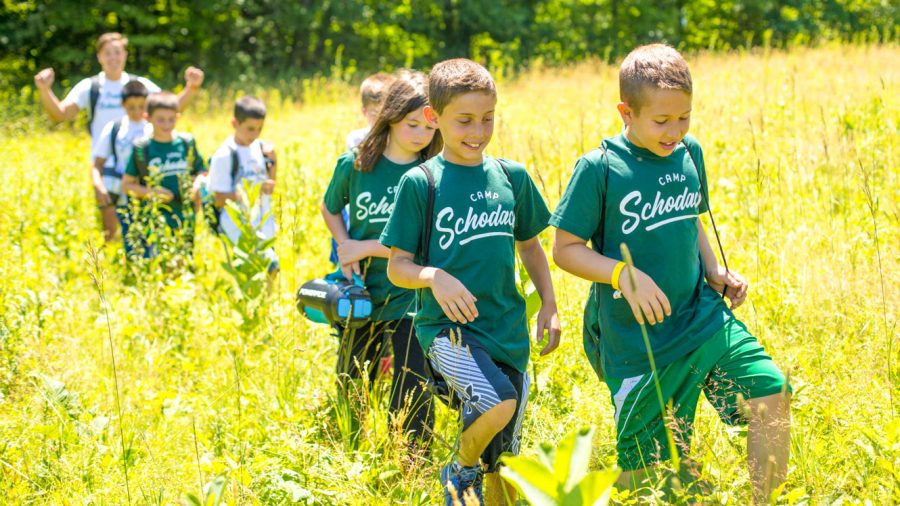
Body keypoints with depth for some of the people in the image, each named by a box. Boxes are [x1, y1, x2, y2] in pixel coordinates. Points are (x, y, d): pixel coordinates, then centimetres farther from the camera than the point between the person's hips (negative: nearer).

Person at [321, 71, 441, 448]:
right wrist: (345, 247, -2)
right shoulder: (354, 165, -4)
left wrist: (366, 247, -14)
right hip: (363, 297, 3)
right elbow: (329, 209, 15)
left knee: (411, 404, -5)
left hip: (409, 301, -3)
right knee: (350, 393, 15)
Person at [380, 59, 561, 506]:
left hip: (507, 331, 5)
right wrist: (434, 276, -23)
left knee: (503, 459, 7)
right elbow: (397, 266, -4)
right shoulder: (420, 183, -5)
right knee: (498, 402, -30)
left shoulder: (512, 177, 7)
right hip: (446, 327, -4)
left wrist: (549, 305, 11)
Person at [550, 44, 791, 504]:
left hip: (702, 316, 5)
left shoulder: (689, 154, 5)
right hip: (637, 334, -5)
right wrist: (623, 274, -24)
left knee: (771, 393, -11)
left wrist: (715, 273, 4)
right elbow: (565, 249, -9)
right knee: (649, 464, 1)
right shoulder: (599, 168, -12)